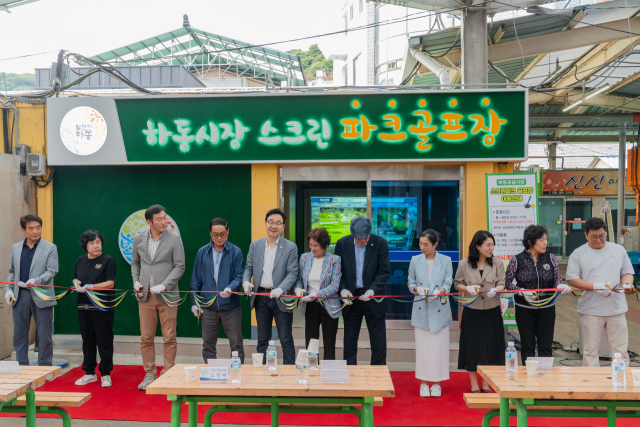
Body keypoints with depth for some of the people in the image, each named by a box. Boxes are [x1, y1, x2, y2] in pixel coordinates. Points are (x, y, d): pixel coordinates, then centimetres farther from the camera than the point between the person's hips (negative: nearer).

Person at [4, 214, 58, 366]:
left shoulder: (50, 248, -1)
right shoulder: (15, 248, 13)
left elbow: (52, 271, -8)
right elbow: (12, 271, 16)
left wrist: (35, 281, -22)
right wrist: (8, 290, 3)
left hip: (41, 296, -4)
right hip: (20, 296, 4)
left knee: (44, 335, 2)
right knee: (19, 334, 10)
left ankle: (45, 368, 12)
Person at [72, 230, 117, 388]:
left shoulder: (108, 260, -5)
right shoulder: (80, 260, 12)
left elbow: (110, 283, -11)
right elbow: (76, 279, 22)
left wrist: (90, 286, -19)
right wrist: (76, 283, -1)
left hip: (102, 308, -5)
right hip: (84, 307, 5)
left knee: (104, 341, 0)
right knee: (87, 341, 13)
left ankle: (105, 374, 10)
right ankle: (89, 373, 24)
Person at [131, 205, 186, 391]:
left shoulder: (174, 239, -3)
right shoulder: (139, 239, 8)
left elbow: (180, 267, -4)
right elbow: (135, 263, 19)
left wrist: (163, 286, -14)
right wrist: (136, 281, 3)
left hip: (167, 296, -3)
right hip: (145, 296, 3)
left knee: (169, 338, 1)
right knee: (146, 338, 7)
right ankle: (149, 374, 20)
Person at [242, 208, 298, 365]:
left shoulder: (290, 247, -3)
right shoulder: (255, 245, 8)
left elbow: (292, 273, -8)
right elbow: (248, 267, 11)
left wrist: (280, 289, -23)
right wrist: (246, 281, -10)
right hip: (261, 298, 3)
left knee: (286, 340, 2)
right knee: (262, 339, 14)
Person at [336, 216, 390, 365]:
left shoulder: (380, 243, -7)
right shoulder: (342, 244, -3)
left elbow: (384, 272, -7)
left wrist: (372, 290, -20)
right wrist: (343, 289, -14)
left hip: (373, 299, -1)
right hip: (350, 298, 1)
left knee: (378, 341, 7)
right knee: (349, 340, 10)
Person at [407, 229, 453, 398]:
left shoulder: (446, 261, 2)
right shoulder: (415, 261, 5)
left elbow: (448, 283, 0)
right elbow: (410, 283, 9)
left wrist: (439, 292, -20)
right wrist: (417, 289, -14)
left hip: (439, 309, -1)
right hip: (421, 309, 1)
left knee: (439, 346, 1)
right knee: (422, 346, 2)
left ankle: (436, 382, 15)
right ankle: (423, 382, 14)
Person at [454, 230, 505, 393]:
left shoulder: (497, 263, 2)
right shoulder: (464, 264, -2)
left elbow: (502, 284, 1)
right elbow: (457, 283, 5)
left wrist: (495, 290, -21)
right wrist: (467, 288, -14)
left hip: (492, 312, 1)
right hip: (471, 312, -1)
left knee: (490, 346, 5)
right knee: (471, 346, 3)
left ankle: (486, 384, 22)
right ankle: (474, 384, 18)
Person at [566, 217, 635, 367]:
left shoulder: (618, 250, 10)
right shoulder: (578, 254, 2)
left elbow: (627, 272, 14)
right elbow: (572, 279, -3)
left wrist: (627, 284, -9)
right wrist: (595, 286, -15)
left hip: (616, 309, 2)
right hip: (590, 310, -2)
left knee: (621, 351, 6)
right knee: (590, 351, 5)